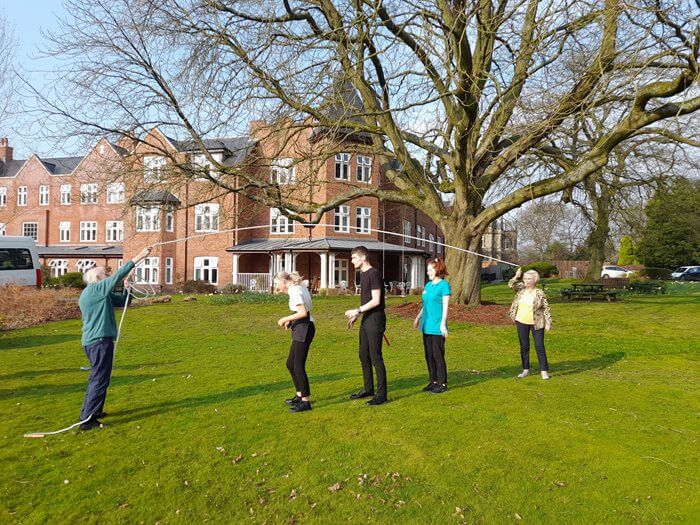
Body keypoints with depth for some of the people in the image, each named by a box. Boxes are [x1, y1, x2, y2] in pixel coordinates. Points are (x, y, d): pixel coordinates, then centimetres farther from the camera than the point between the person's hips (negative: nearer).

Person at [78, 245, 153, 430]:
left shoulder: (100, 293, 18)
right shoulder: (96, 289, -11)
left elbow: (122, 301, 21)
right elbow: (118, 276, -19)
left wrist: (127, 288, 3)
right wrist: (139, 257, -20)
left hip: (91, 341, 10)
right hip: (100, 341, -10)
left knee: (96, 378, 20)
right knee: (100, 380, -5)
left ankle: (93, 411, 31)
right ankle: (87, 420, -2)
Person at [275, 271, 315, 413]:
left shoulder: (294, 290, -16)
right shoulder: (300, 287, 13)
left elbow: (303, 313, -23)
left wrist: (285, 319, -13)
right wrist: (290, 321, 9)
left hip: (304, 328, -10)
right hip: (301, 328, 10)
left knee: (298, 366, -4)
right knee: (290, 363, 17)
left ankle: (306, 401, 5)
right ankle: (300, 395, 28)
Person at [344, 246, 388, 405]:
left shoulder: (374, 274, -15)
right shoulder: (364, 274, 14)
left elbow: (376, 301, -20)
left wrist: (357, 311, -16)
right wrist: (356, 315, 17)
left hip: (375, 318, -10)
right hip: (366, 319, 10)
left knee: (376, 357, -5)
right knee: (364, 355, 15)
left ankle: (382, 394, 4)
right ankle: (368, 389, 28)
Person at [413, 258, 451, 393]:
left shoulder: (444, 285, -9)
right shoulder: (428, 285, 13)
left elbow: (445, 306, -12)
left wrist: (443, 324, -16)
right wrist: (418, 318, 19)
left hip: (437, 327, -7)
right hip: (427, 326, 7)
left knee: (438, 355, 0)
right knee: (429, 355, 12)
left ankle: (442, 384, 11)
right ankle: (433, 381, 23)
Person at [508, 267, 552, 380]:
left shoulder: (540, 293, -7)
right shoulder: (521, 289, 4)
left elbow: (546, 308, -5)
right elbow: (511, 284, -9)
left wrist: (548, 322, -9)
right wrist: (516, 276, -23)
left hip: (537, 323, -4)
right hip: (522, 322, 4)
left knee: (539, 346, -1)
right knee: (524, 347, 11)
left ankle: (544, 371, 7)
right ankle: (526, 370, 21)